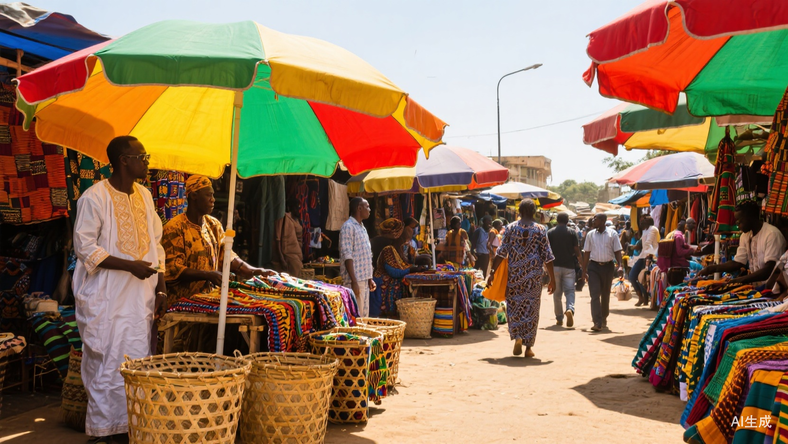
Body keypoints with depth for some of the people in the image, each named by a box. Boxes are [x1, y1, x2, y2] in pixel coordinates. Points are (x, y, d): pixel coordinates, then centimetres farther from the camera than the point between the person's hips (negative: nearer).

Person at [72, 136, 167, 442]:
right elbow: (85, 248, -11)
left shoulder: (144, 196, 13)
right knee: (107, 364, -2)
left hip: (141, 297, 6)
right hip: (107, 300, -6)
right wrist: (130, 266, -18)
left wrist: (161, 288, 9)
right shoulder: (95, 197, -8)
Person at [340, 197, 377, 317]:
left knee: (364, 314, 11)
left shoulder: (362, 228, 18)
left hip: (364, 279, 9)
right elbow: (347, 256, -17)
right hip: (355, 280, -9)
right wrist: (354, 281, -21)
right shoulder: (348, 227, -10)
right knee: (356, 315, -9)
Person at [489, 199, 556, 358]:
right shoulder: (540, 230, -2)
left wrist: (493, 271, 3)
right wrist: (552, 279, 2)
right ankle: (528, 347, 6)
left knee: (514, 306, 12)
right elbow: (547, 257, -3)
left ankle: (517, 337, -8)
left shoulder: (510, 228, 0)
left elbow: (501, 252, -3)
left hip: (514, 275, 0)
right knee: (531, 308, 6)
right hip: (534, 276, 0)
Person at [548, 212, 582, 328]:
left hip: (555, 266, 1)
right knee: (570, 290, 1)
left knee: (557, 293, 10)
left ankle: (559, 318, 14)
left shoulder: (550, 233, 1)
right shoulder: (572, 232, -1)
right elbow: (576, 250, -1)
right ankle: (570, 309, -27)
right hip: (569, 266, -1)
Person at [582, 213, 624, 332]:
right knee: (595, 295, -10)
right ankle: (597, 323, -15)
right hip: (593, 266, 0)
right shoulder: (590, 234, 4)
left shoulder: (612, 234, -1)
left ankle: (604, 319, 30)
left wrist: (620, 265, -15)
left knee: (605, 295, 12)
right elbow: (586, 253, 7)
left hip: (608, 266, 0)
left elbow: (617, 251, -1)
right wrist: (584, 270, 3)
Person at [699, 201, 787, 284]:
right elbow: (737, 263, 9)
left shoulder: (772, 234, -16)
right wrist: (712, 268, -6)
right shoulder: (745, 236, 8)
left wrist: (740, 280, -28)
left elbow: (770, 270, -22)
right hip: (755, 285, 7)